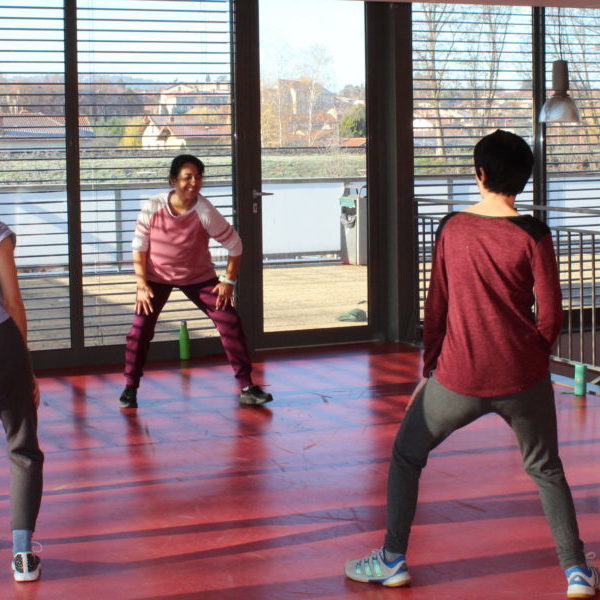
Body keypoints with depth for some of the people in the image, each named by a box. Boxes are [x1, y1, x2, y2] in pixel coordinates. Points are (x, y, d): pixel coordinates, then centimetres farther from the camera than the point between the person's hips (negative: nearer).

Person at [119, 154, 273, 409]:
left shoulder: (205, 212, -22)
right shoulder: (153, 208, -19)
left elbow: (235, 245, -11)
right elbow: (139, 246, -8)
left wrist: (228, 281, -11)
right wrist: (141, 284, -13)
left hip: (199, 277, 0)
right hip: (157, 277, 0)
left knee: (230, 322, -8)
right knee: (140, 329, -8)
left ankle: (246, 387, 0)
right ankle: (130, 388, 10)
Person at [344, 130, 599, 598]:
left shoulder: (452, 228, 0)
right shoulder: (532, 234, -7)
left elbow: (437, 305, 4)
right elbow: (550, 313, -6)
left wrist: (428, 368, 13)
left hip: (459, 378, 1)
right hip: (523, 377, 0)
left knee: (406, 456, 20)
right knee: (546, 470, 18)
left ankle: (393, 560, 19)